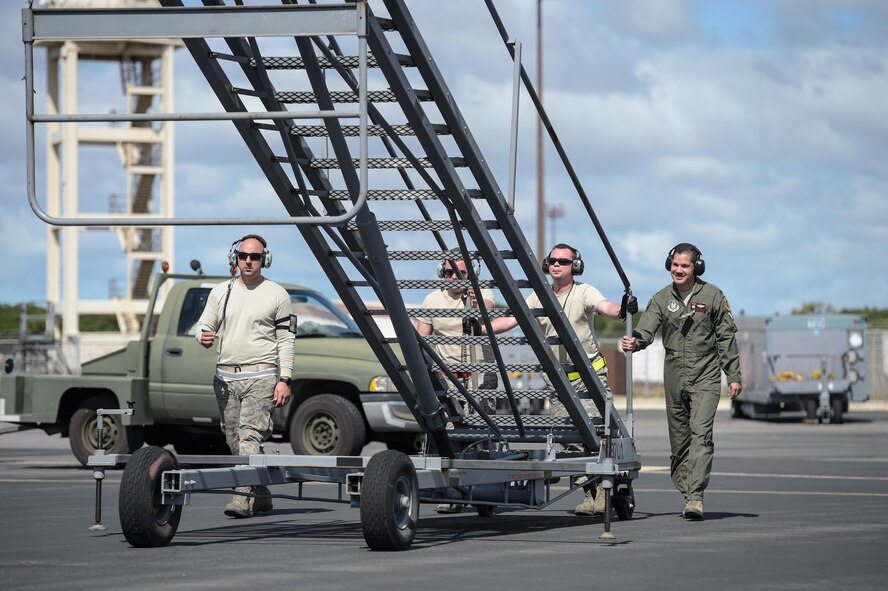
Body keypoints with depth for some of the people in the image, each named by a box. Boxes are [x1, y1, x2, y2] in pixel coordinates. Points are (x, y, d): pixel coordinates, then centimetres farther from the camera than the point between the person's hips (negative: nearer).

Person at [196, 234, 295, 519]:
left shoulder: (277, 294, 5)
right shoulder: (220, 292, 14)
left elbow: (286, 340, 2)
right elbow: (203, 326, 16)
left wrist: (284, 380, -7)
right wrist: (204, 338, -10)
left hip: (261, 376, -5)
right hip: (226, 377, 5)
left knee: (250, 436, -17)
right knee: (235, 440, 6)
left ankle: (243, 497, -25)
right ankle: (261, 496, 17)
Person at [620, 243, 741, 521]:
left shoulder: (712, 296, 0)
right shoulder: (662, 299, 6)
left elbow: (726, 337, 4)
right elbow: (647, 329, -5)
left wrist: (734, 376, 2)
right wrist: (634, 341, -29)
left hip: (705, 376, -3)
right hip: (674, 377, 3)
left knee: (701, 433, -16)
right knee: (679, 439, 8)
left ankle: (695, 497, -22)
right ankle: (686, 493, 18)